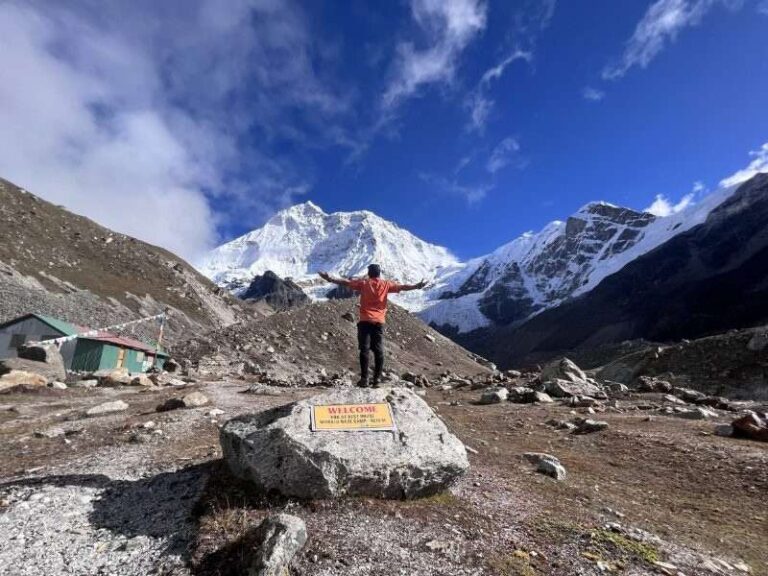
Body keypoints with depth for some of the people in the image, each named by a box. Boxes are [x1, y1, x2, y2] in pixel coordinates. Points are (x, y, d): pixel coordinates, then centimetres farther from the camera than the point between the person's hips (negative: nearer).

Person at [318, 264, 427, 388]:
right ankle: (377, 379, 5)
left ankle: (364, 379, -4)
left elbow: (346, 282, 1)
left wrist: (330, 279, 4)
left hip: (365, 321, -1)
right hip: (379, 322, 1)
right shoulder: (386, 284, 7)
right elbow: (403, 287, 8)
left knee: (365, 350, -2)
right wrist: (417, 286, 15)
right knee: (379, 351, 6)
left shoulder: (363, 283, 4)